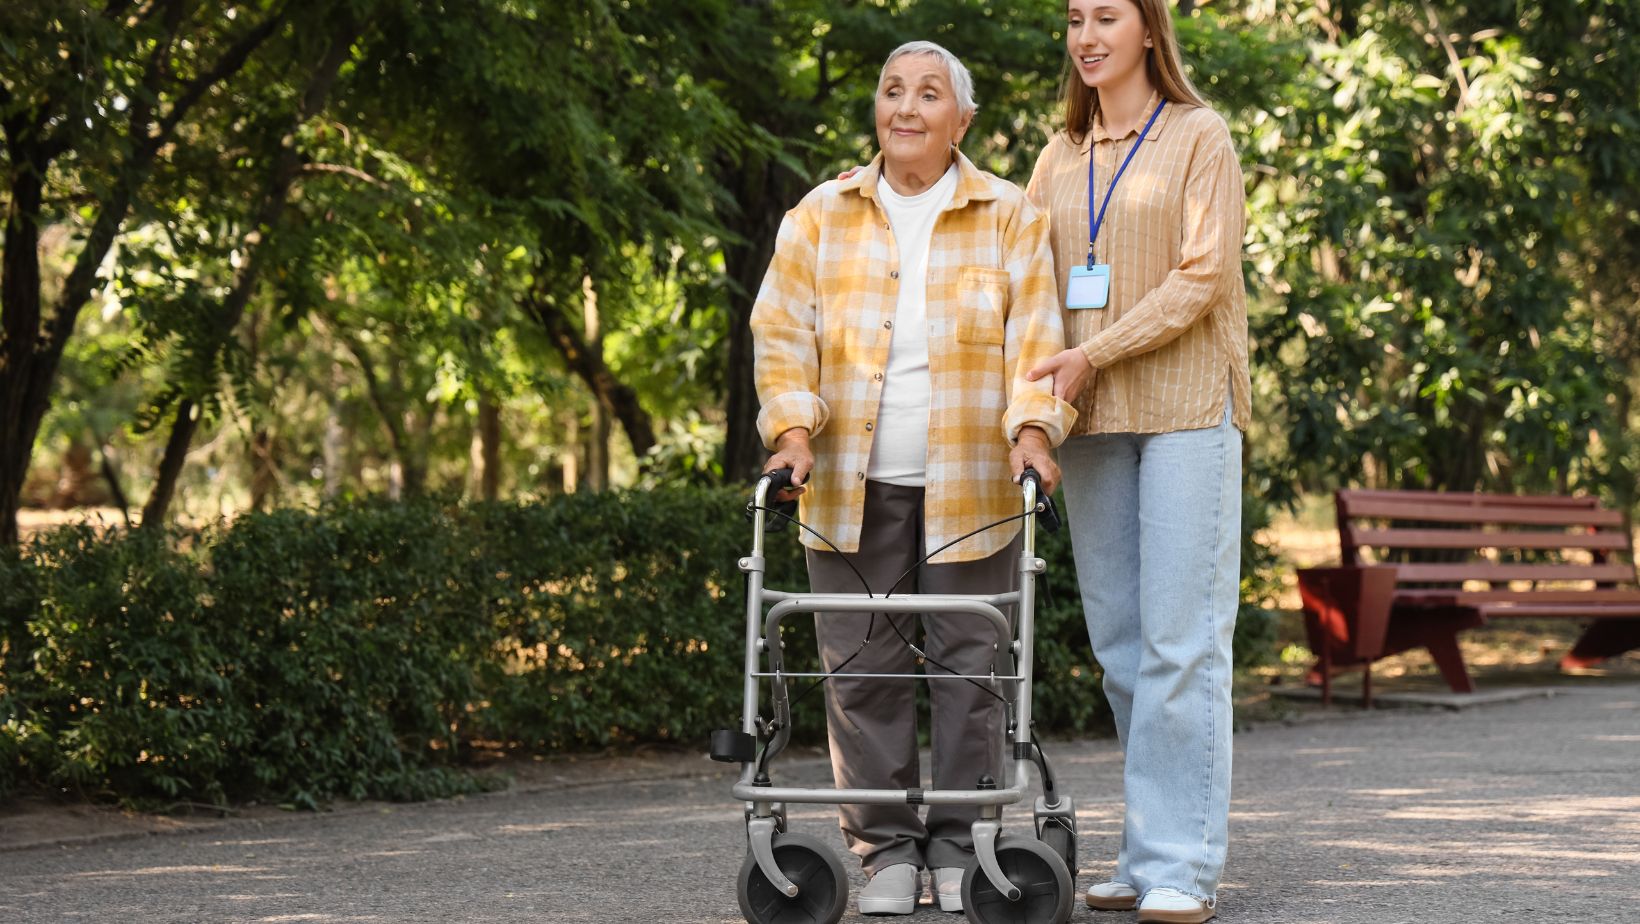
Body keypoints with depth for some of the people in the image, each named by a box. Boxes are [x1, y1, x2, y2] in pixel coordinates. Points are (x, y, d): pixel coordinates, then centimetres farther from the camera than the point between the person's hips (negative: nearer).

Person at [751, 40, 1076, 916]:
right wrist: (794, 430, -11)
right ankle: (885, 849, 9)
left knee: (969, 663, 1)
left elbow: (1035, 338, -2)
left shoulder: (1010, 221, 5)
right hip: (851, 484, 1)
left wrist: (1031, 429, -17)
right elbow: (782, 333, 3)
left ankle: (959, 848, 10)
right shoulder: (820, 218, 9)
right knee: (863, 666, 1)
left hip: (970, 484, -1)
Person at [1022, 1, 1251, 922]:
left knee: (1182, 638, -9)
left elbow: (1204, 278, -8)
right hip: (1090, 417, 5)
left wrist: (1094, 356, -15)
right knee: (1120, 639, 4)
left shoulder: (1199, 137, 1)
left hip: (1184, 404, -5)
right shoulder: (1062, 156, 17)